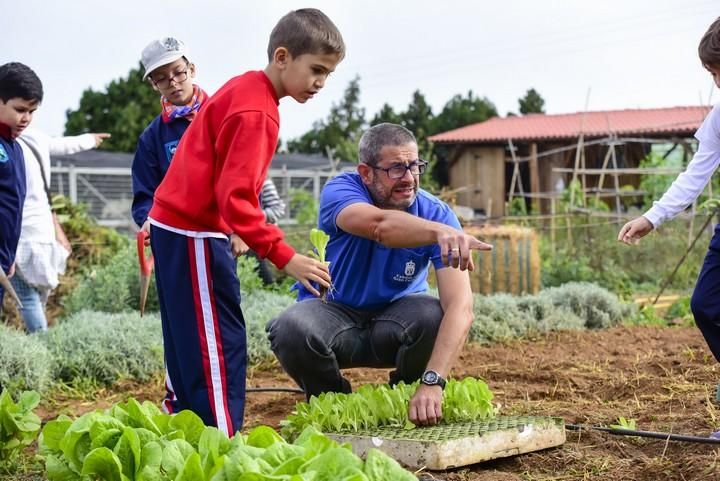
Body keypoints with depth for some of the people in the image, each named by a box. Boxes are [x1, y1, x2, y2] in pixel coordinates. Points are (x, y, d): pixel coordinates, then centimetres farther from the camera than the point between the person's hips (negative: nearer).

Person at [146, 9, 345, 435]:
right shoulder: (256, 112, -20)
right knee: (221, 347, -8)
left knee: (190, 345, 16)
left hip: (176, 226, 10)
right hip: (194, 232, -10)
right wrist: (284, 256, -26)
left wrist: (232, 230, 17)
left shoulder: (244, 89, 10)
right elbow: (235, 197, -26)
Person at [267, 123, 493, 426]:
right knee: (290, 329, -34)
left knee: (435, 316, -32)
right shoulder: (340, 191, -21)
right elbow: (379, 225, -47)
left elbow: (460, 306, -31)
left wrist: (432, 382, -44)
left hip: (395, 317, 1)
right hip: (333, 310, -1)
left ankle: (408, 408, 0)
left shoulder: (437, 214, -19)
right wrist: (440, 232, -67)